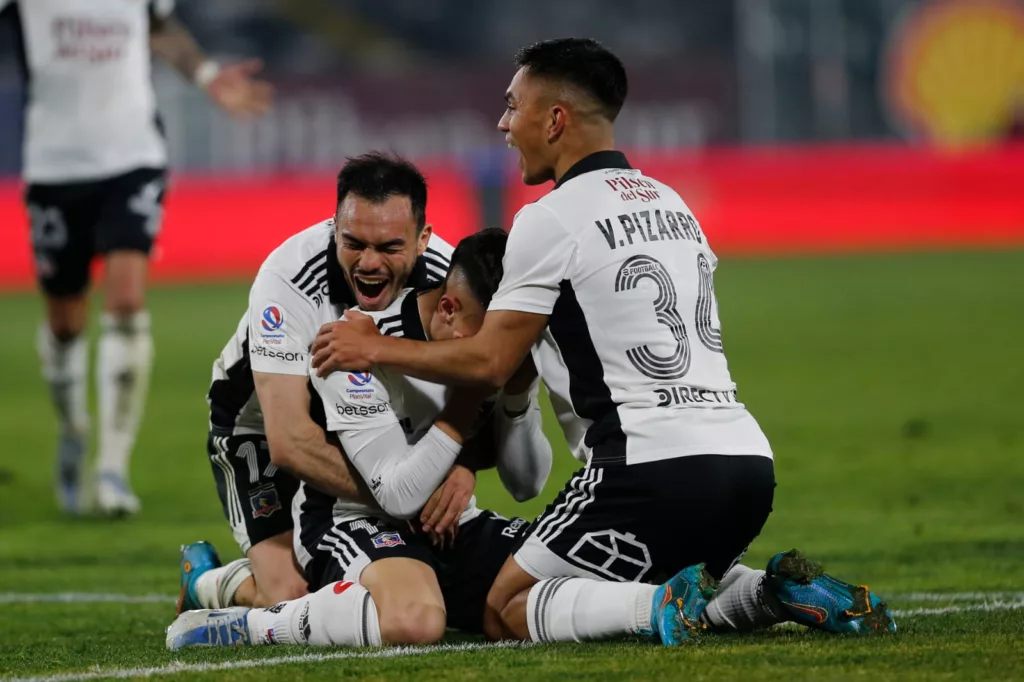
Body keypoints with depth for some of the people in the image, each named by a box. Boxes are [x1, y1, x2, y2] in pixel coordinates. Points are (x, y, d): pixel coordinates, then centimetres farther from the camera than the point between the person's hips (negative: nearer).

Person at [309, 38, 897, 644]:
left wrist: (375, 349, 13)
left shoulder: (550, 219, -4)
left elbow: (488, 363, -2)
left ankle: (664, 606, -21)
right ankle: (772, 595, 1)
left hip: (654, 466, -8)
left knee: (506, 612, 3)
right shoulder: (671, 203, 20)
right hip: (749, 458, 8)